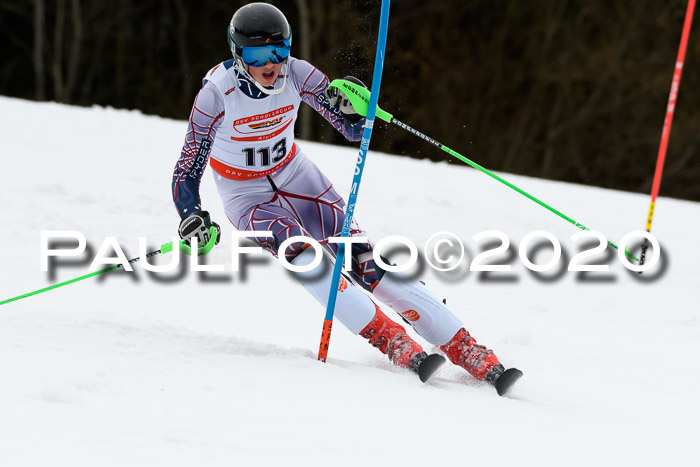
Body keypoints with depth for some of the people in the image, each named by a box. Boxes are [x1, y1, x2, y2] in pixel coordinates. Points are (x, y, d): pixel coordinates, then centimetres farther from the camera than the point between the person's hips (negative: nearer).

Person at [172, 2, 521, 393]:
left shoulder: (296, 74, -16)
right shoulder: (216, 95, -24)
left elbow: (355, 131, -9)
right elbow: (188, 171, -18)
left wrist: (352, 108, -32)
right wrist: (192, 219, -36)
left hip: (296, 177, 2)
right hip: (248, 197, -2)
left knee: (362, 258, -13)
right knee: (304, 257, -31)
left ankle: (466, 350, -17)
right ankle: (391, 339, -32)